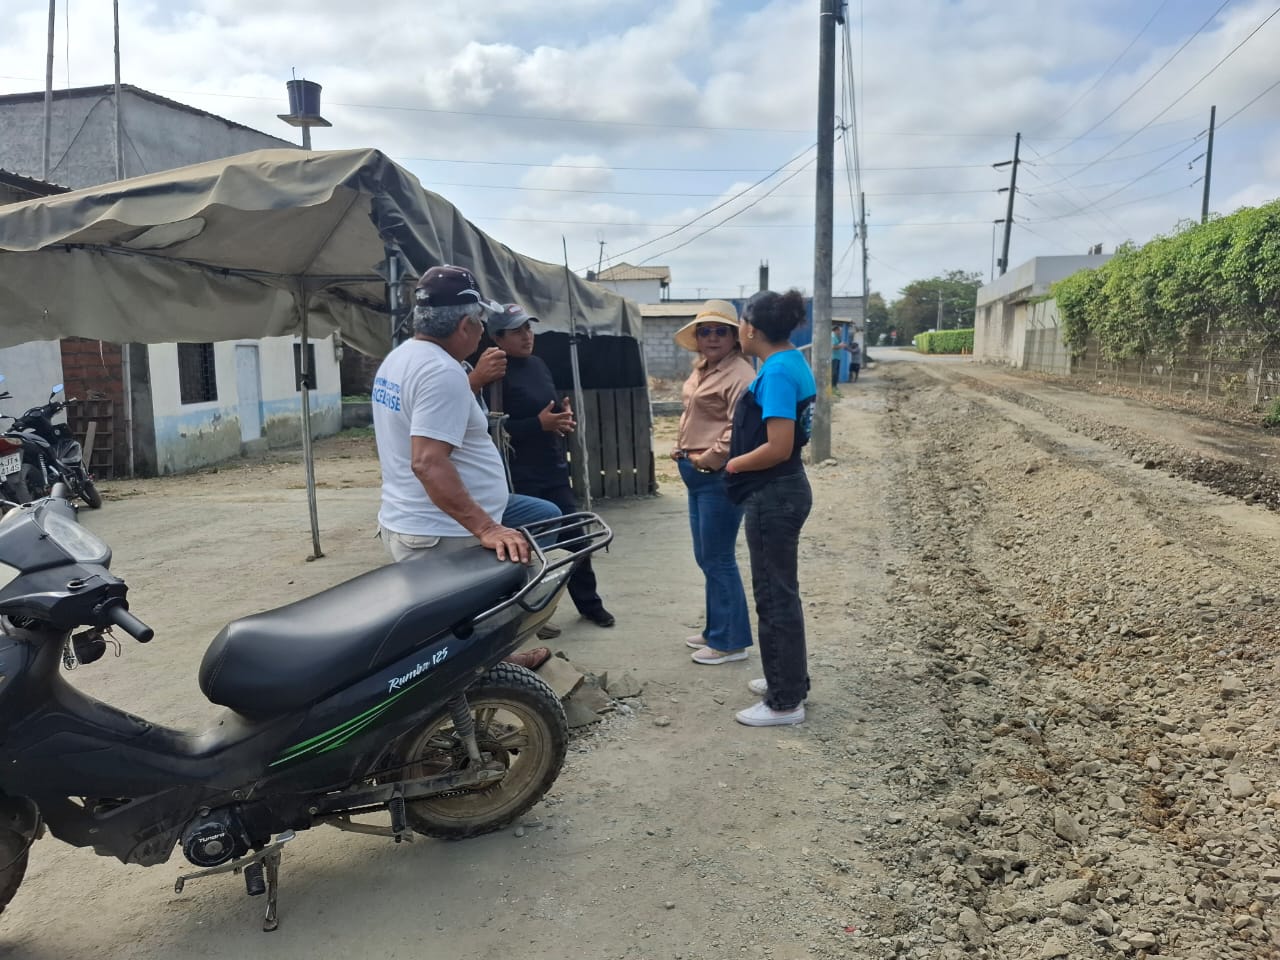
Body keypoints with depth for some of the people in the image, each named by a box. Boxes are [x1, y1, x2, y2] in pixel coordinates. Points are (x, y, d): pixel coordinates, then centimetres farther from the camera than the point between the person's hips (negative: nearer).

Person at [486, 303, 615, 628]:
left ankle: (589, 604, 30)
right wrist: (539, 424, -23)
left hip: (554, 469, 8)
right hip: (520, 477, -8)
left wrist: (565, 417, 2)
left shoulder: (537, 364, 12)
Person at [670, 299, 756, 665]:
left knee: (718, 559, -2)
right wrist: (683, 451, 13)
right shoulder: (701, 369, 15)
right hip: (697, 474, 10)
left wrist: (709, 458, -16)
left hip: (719, 477, -10)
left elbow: (741, 429, -23)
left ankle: (730, 640, 11)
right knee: (706, 558, 17)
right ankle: (716, 629, 30)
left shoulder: (739, 374, -15)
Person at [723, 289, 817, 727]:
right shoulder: (792, 361, 9)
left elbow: (778, 448, -26)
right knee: (781, 591, 19)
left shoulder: (776, 372, -21)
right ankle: (789, 679, 34)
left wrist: (734, 465, -10)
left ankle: (786, 702, 13)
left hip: (773, 497, -10)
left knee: (774, 595, 0)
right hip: (783, 491, 10)